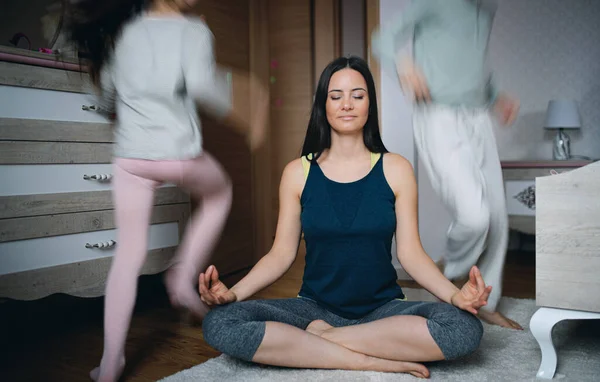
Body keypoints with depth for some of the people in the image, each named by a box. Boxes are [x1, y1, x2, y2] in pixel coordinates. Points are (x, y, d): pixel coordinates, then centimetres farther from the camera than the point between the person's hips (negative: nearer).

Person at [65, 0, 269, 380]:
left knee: (128, 257, 10)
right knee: (220, 193, 30)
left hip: (131, 158, 4)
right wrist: (248, 121, -12)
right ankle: (184, 277, 20)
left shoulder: (122, 31, 14)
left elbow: (108, 93, 20)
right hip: (180, 155, -4)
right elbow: (200, 83, -21)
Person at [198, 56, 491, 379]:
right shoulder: (298, 172, 2)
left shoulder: (396, 169, 0)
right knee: (219, 323, -24)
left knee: (465, 328, -29)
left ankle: (321, 337, -16)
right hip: (314, 307, 0)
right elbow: (281, 253, -1)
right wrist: (233, 292, -17)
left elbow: (410, 252, -3)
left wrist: (454, 294, -22)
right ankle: (373, 361, -20)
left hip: (383, 309, 0)